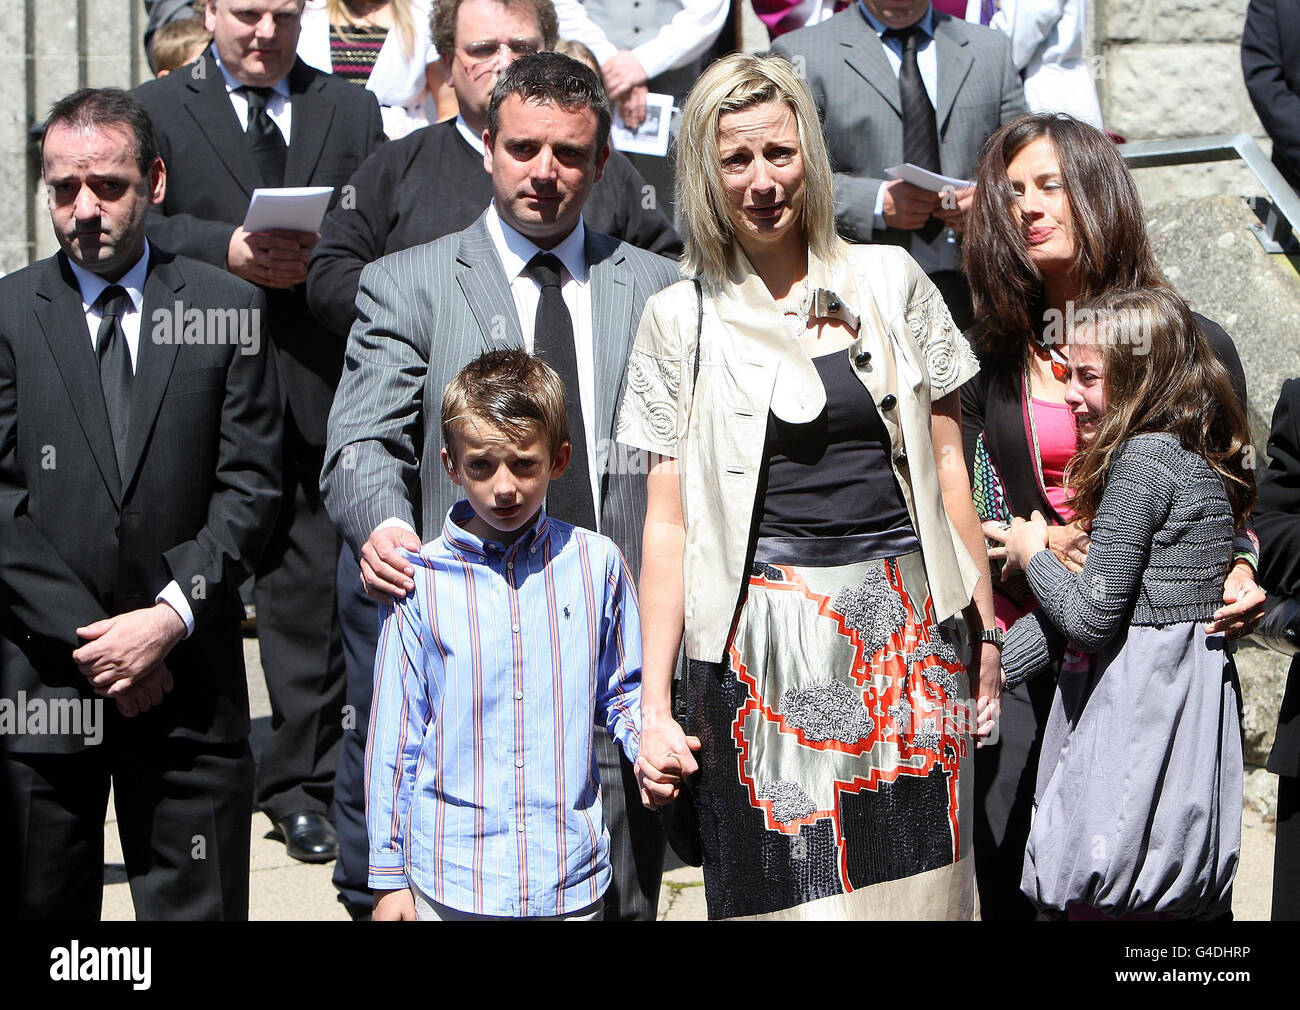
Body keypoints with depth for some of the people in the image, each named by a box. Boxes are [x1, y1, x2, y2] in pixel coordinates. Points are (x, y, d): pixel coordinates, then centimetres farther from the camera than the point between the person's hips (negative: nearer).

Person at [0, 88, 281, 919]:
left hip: (188, 675, 0)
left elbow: (249, 486, 1)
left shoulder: (228, 310, 5)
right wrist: (86, 636, -9)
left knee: (199, 905, 4)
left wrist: (171, 617, -11)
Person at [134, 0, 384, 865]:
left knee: (313, 583, 1)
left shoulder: (352, 111, 15)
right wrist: (228, 247, -17)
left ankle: (302, 780, 9)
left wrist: (327, 253, -13)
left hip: (318, 382, 1)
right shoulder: (160, 109, 10)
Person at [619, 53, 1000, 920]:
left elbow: (946, 468, 11)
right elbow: (668, 523, 4)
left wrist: (985, 630, 7)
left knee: (917, 883, 1)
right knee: (785, 888, 0)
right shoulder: (682, 319, 4)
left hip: (909, 629, 1)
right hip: (763, 643, -1)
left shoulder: (891, 281, 8)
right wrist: (654, 705, -1)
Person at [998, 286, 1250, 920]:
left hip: (1139, 699, -10)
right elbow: (1083, 611, 13)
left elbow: (1090, 616, -16)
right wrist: (992, 668, 13)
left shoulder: (1144, 457, -15)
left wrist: (1031, 554, 2)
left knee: (1099, 902, -3)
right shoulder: (1199, 460, 12)